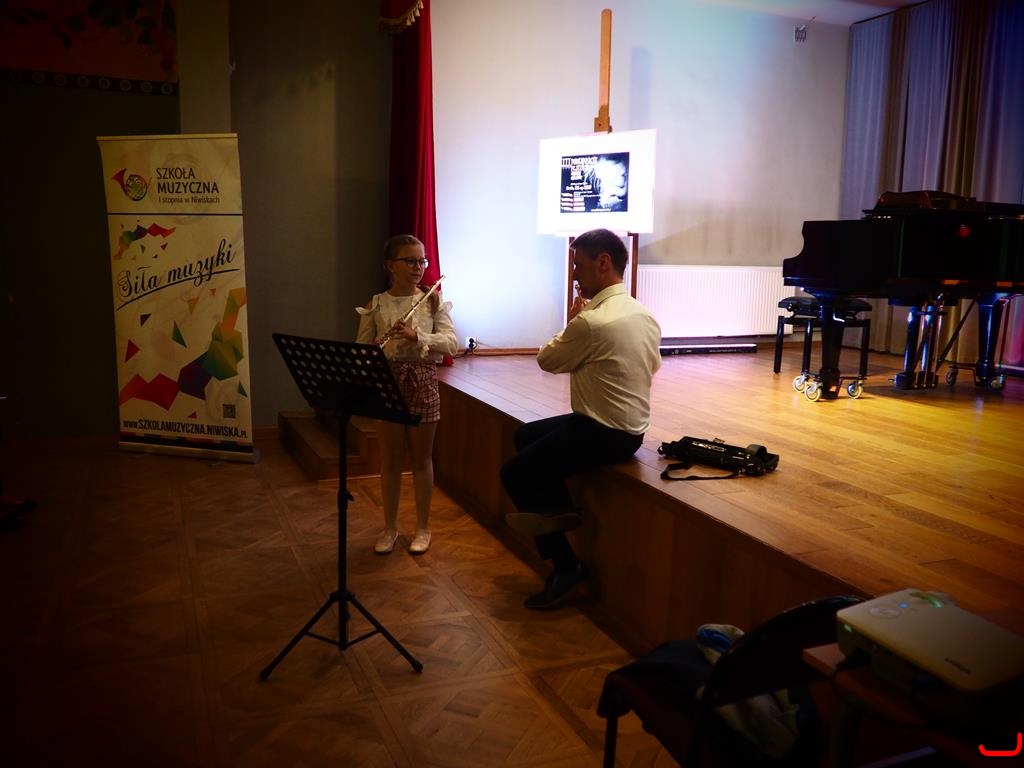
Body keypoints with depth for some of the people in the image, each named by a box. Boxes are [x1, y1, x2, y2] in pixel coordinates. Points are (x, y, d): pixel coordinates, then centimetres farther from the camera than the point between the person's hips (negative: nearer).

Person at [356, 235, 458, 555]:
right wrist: (385, 341, -22)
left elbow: (450, 342, -11)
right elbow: (361, 350, 0)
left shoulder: (433, 302, 0)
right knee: (390, 460, 10)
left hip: (422, 383, -1)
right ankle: (390, 527, 25)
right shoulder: (375, 305, 1)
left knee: (421, 458, 9)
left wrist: (416, 336, -26)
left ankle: (423, 527, 23)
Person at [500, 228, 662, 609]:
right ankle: (560, 508, 16)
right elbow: (653, 365, 20)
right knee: (525, 435, 22)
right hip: (632, 428, 9)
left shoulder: (590, 321, -24)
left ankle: (566, 566, 8)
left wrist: (570, 322, 5)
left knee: (514, 473, 3)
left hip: (603, 435, -9)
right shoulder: (645, 315, 4)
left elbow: (547, 360, -9)